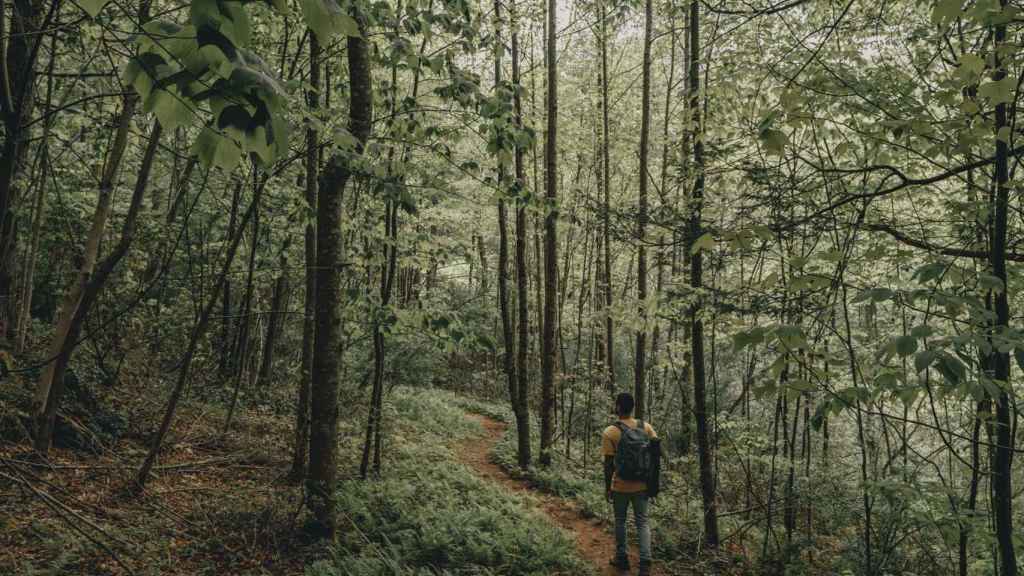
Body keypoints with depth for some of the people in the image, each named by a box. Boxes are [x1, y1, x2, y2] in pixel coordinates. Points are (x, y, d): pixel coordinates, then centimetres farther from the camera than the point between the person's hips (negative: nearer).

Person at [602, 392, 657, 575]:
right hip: (642, 485, 2)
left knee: (620, 521, 16)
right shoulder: (646, 427, -3)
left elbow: (608, 464, -12)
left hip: (620, 486, -2)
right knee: (642, 522, 11)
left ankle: (621, 558, 24)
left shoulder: (610, 433, -14)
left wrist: (607, 488, -1)